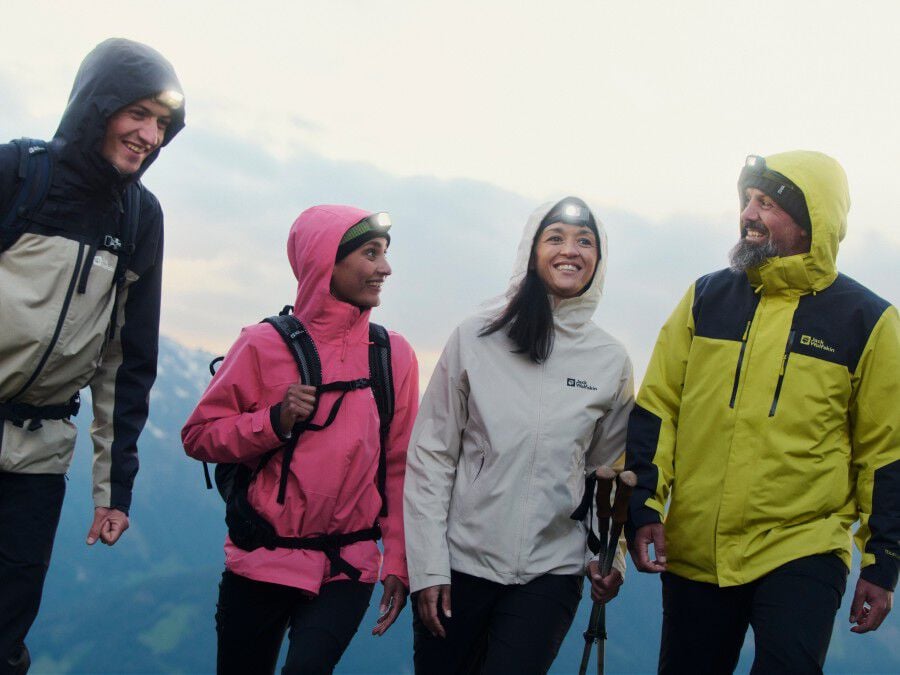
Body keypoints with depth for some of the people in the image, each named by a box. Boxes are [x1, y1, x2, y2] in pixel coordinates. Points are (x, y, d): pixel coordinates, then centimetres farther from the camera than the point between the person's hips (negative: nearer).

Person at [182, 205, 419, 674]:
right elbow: (199, 436, -1)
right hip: (260, 562, 0)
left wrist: (398, 565, -1)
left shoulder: (394, 355, 1)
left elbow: (401, 467, 2)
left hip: (348, 569, 0)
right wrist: (274, 421, -16)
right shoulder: (265, 345, -4)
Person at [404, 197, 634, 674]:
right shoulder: (476, 338, -3)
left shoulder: (611, 361, 3)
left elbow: (608, 471, 12)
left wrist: (609, 556, 0)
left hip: (551, 572, 1)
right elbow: (430, 455, -2)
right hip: (459, 563, 0)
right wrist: (427, 565, -6)